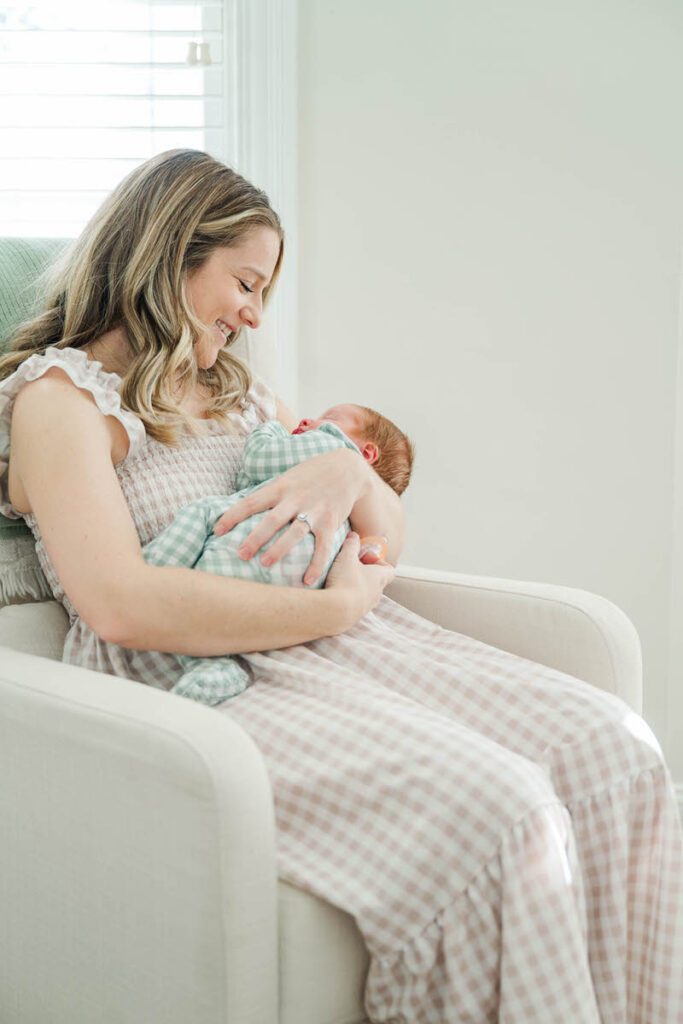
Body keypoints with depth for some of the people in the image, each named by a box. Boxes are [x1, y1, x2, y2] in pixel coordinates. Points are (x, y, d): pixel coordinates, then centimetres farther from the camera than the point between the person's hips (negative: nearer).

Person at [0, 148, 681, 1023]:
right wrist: (340, 605, -13)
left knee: (609, 746, -15)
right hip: (202, 687, -7)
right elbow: (123, 606, -18)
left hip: (342, 650, 8)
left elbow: (389, 537, 23)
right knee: (493, 809, -31)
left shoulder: (239, 391, 24)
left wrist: (348, 471, -1)